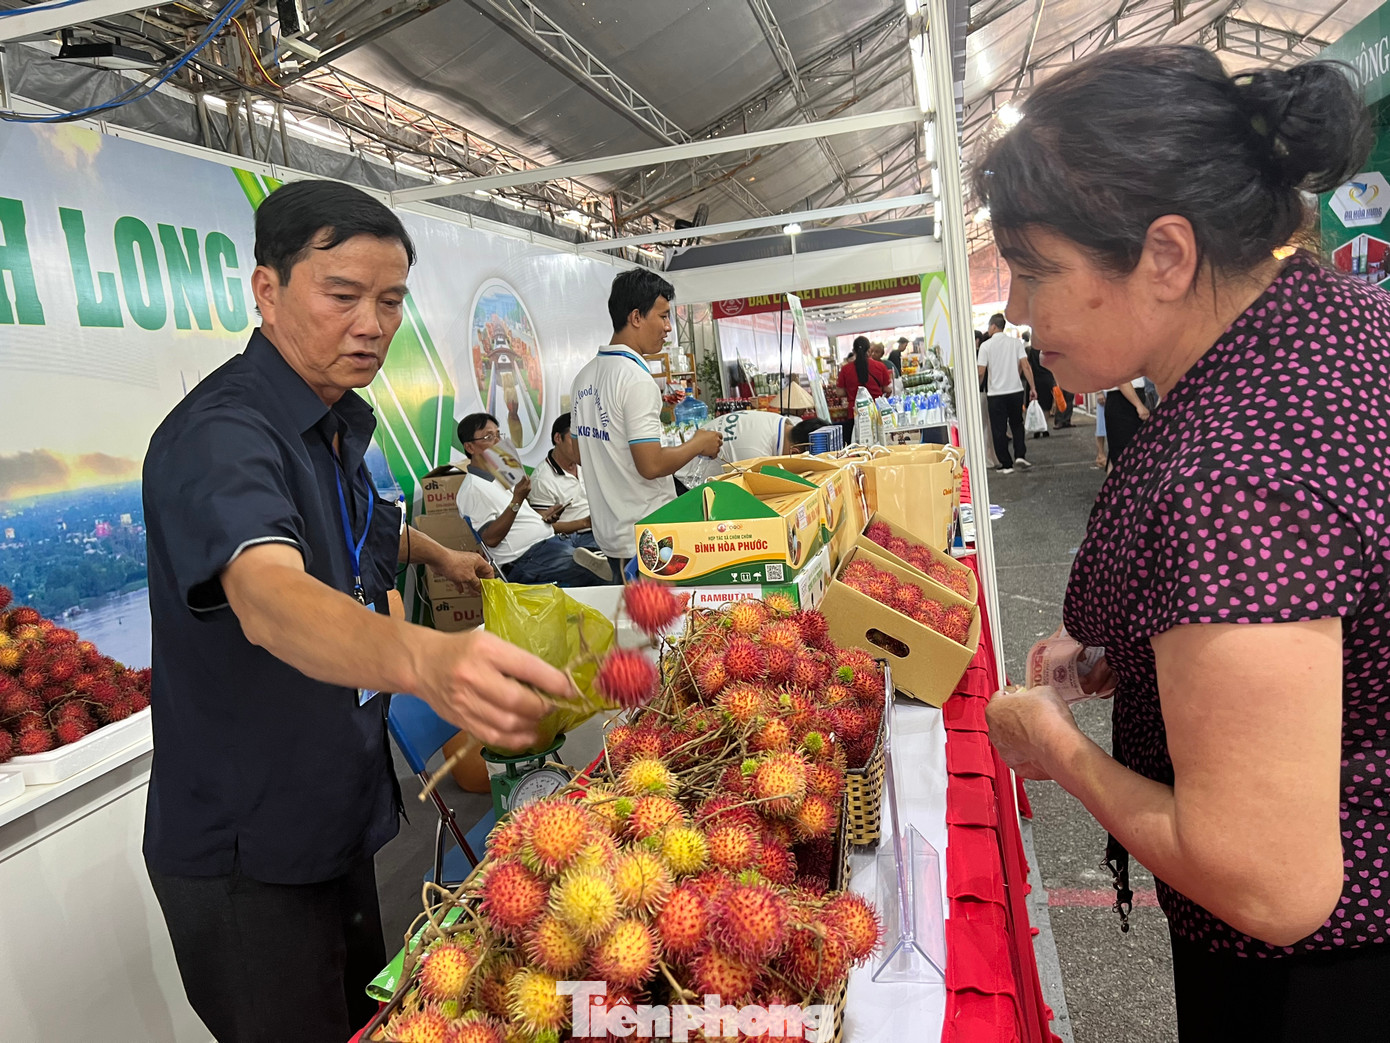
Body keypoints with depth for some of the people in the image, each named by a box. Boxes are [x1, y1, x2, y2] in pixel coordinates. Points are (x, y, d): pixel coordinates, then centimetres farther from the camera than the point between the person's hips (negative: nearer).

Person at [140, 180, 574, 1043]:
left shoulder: (340, 420, 4)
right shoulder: (221, 435, -25)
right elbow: (268, 598, -47)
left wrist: (434, 552, 21)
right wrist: (422, 658, -63)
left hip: (338, 808, 8)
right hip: (248, 851, -8)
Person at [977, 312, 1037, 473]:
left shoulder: (986, 346, -6)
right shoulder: (1016, 342, 2)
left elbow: (981, 373, -8)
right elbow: (1025, 366, -3)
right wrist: (1032, 387, 1)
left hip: (996, 393, -3)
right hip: (1016, 391, 3)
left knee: (999, 430, 5)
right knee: (1017, 424, 20)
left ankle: (1006, 464, 6)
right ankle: (1020, 455, 6)